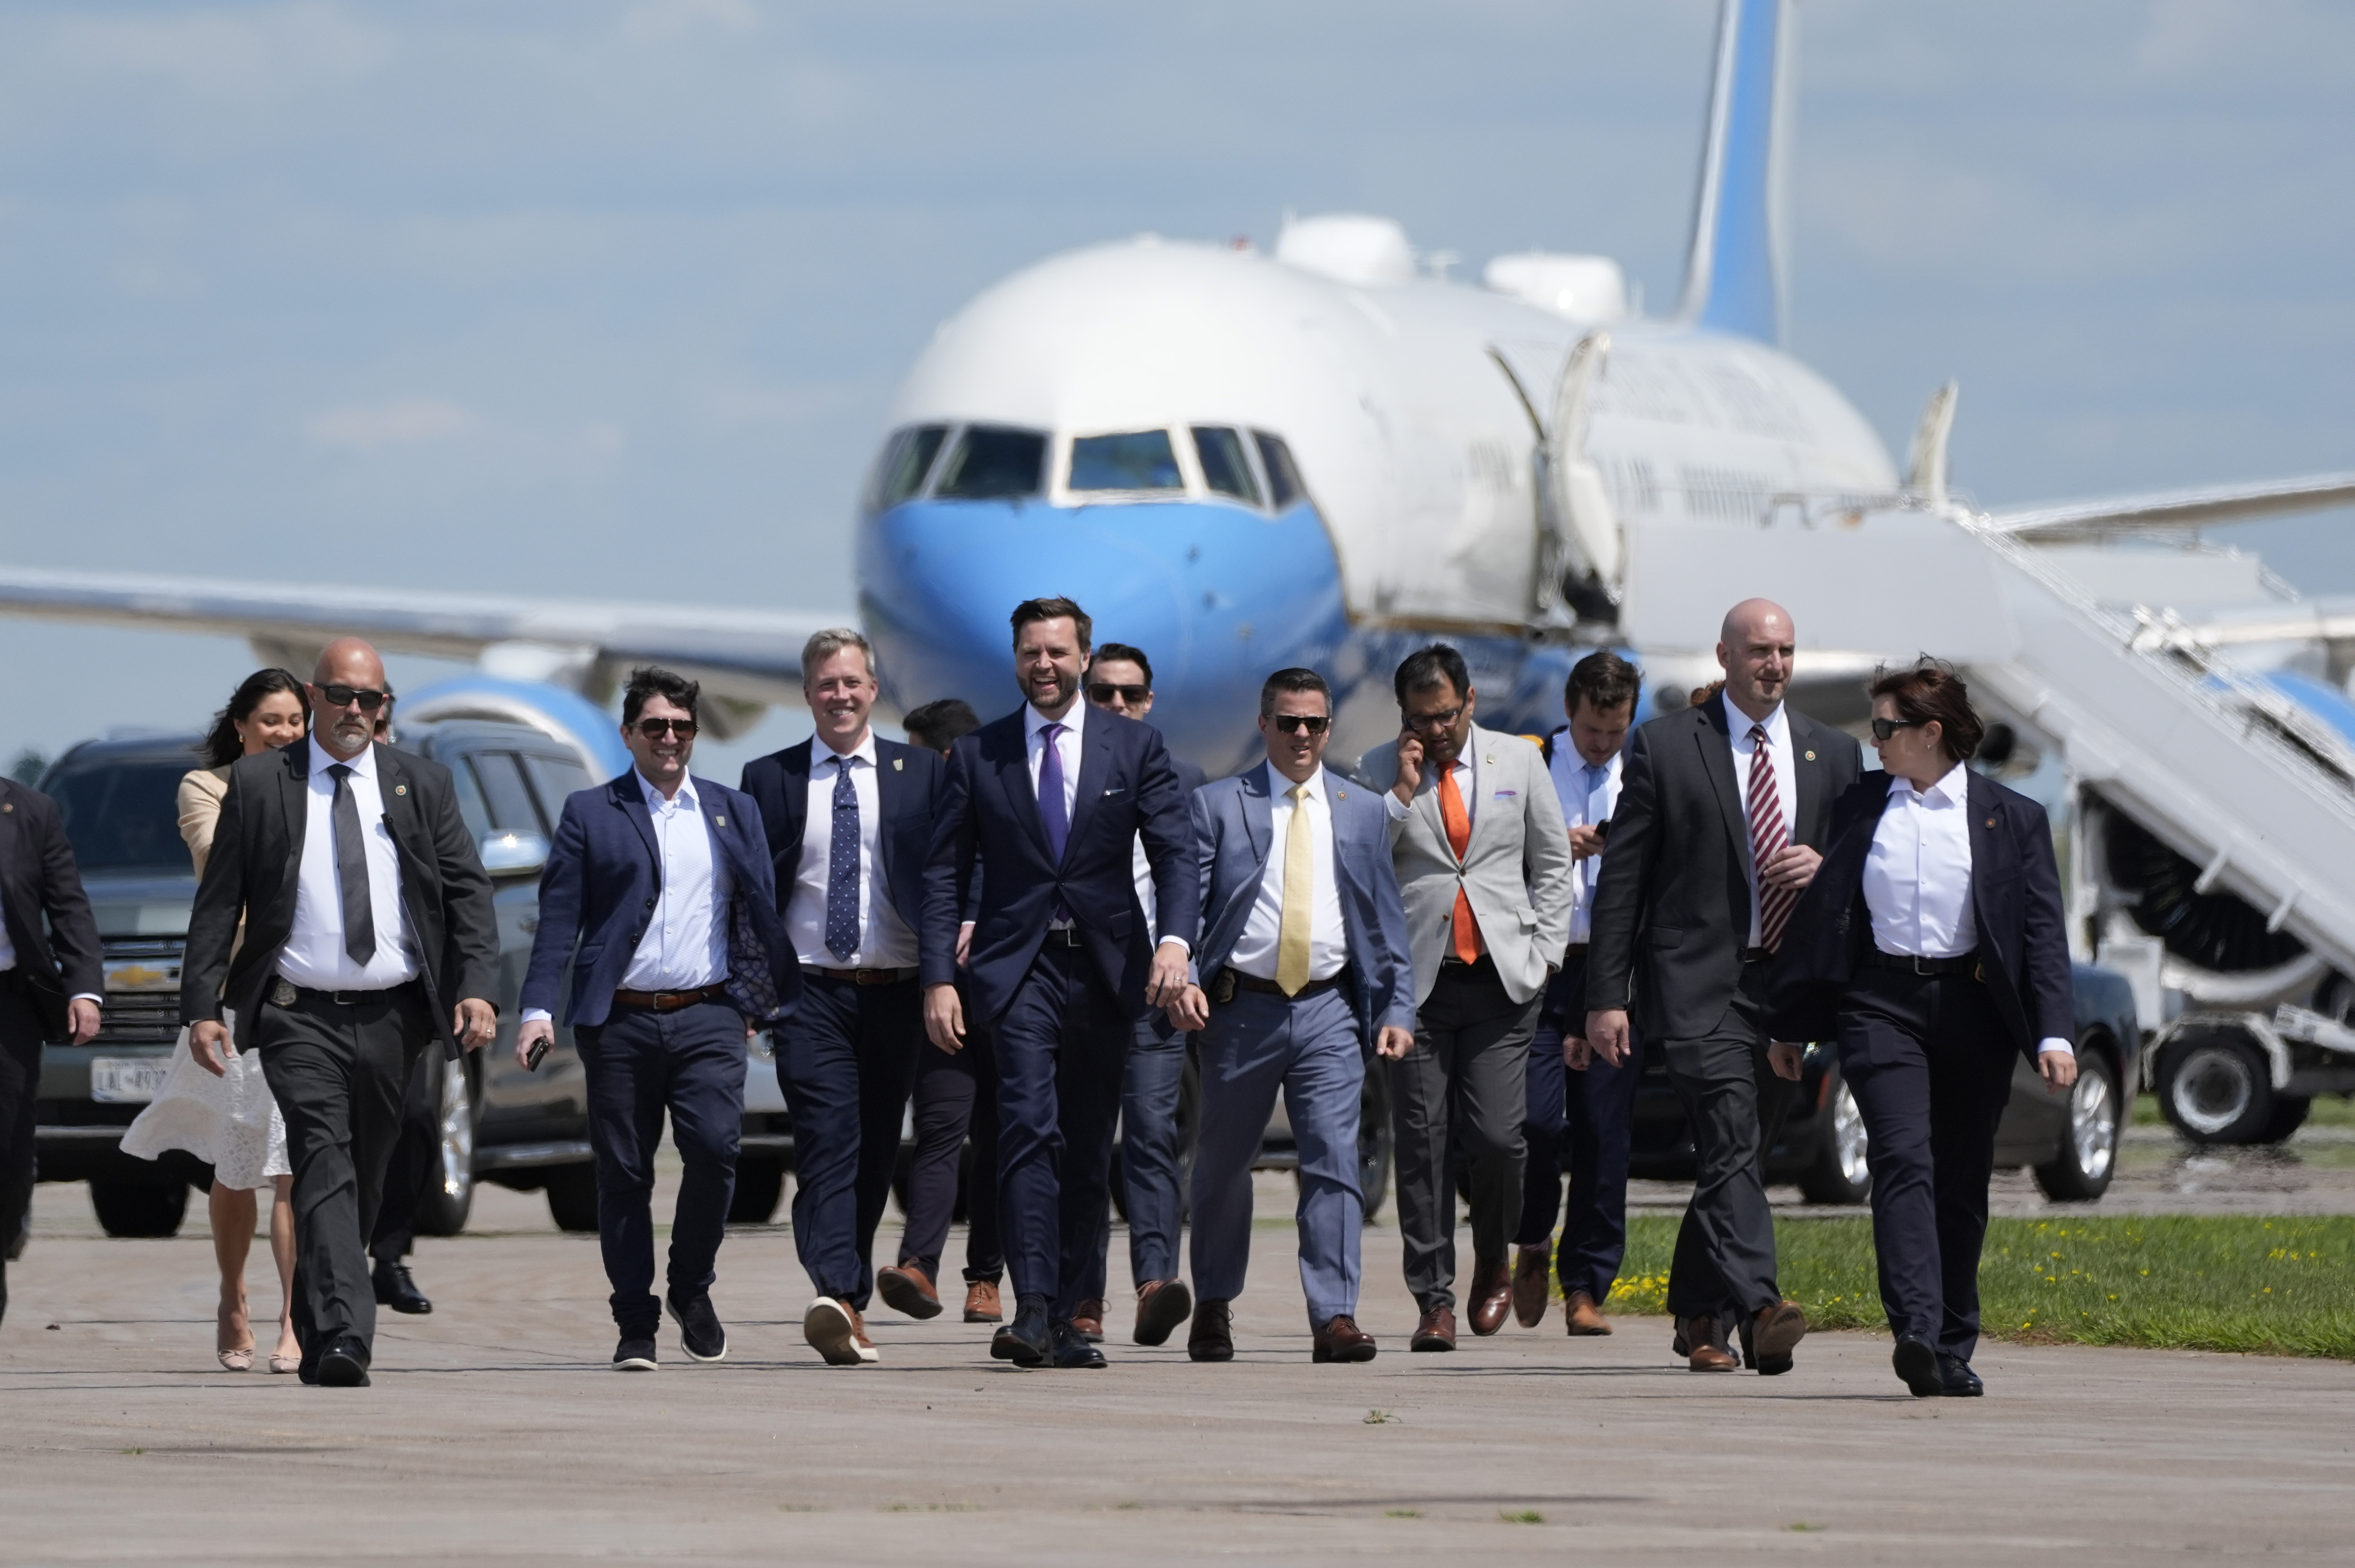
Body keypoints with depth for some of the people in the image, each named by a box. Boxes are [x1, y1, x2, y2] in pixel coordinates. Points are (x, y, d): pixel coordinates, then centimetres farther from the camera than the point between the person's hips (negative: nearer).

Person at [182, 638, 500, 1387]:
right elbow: (218, 902, 3)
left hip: (392, 1017, 3)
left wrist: (478, 986, -10)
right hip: (300, 1017, -3)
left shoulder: (422, 785, 9)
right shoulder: (258, 784, 3)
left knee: (365, 1182, 11)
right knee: (325, 1170, -17)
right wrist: (202, 1006, -6)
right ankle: (343, 1337, -26)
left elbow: (468, 891, 5)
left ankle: (317, 1328, 28)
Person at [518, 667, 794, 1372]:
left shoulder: (734, 812, 14)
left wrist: (782, 1000, 9)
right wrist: (538, 1009, -7)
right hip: (620, 1021, -1)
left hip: (708, 1016, 1)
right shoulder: (589, 813, 7)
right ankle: (635, 1325, 9)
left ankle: (692, 1288, 6)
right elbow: (559, 916, 2)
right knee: (624, 1174, 0)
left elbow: (763, 911, 15)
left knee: (714, 1147, -16)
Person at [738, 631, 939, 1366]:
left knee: (876, 1152, 8)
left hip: (895, 994, 2)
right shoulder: (769, 779, 7)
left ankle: (849, 1291, 22)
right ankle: (840, 1296, -27)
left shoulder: (920, 772, 8)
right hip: (812, 993, -2)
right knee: (828, 1145, -15)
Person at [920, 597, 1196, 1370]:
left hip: (1106, 967, 2)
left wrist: (1174, 938, -18)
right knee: (1029, 1128, -18)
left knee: (1087, 1150, 5)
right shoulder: (977, 755, 7)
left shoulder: (1136, 747, 7)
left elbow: (1174, 850, 0)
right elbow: (945, 873, 6)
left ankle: (1064, 1320, 12)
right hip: (1019, 966, -2)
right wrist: (939, 978, -4)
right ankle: (1032, 1311, -26)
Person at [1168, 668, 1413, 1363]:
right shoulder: (1217, 806, 5)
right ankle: (1214, 1308, 27)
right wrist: (1182, 979, -16)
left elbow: (1386, 920, 13)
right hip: (1242, 1007, -1)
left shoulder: (1364, 811, 12)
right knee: (1223, 1166, 10)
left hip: (1329, 1009, 1)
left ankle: (1335, 1317, -14)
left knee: (1334, 1160, -11)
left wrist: (1397, 1009, 4)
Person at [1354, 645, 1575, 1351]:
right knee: (1421, 1142, -3)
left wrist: (1542, 954, 7)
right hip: (1415, 980, 0)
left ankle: (1495, 1261, 19)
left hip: (1501, 979, 0)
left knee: (1496, 1136, -8)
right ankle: (1434, 1299, 3)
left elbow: (1553, 864, 15)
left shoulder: (1518, 762, 10)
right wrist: (1401, 795, -10)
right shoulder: (1377, 772, 5)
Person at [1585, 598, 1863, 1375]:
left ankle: (1698, 1315, 26)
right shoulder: (1664, 746, 2)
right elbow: (1621, 878, 1)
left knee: (1736, 1158, 11)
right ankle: (1758, 1311, -30)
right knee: (1732, 1144, -19)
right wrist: (1607, 995, -5)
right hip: (1698, 983, -4)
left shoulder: (1834, 754, 13)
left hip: (1790, 986, 4)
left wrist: (1827, 869, -8)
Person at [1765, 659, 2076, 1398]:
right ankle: (1916, 1332, -30)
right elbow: (1826, 913, 13)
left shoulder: (2013, 818, 4)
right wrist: (1786, 1019, 12)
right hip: (1882, 1003, 0)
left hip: (1972, 1008, 0)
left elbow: (2044, 933, 0)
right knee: (1903, 1161, -17)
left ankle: (1953, 1349, 17)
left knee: (1961, 1183, 6)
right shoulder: (1859, 807, 10)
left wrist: (2054, 1034, -10)